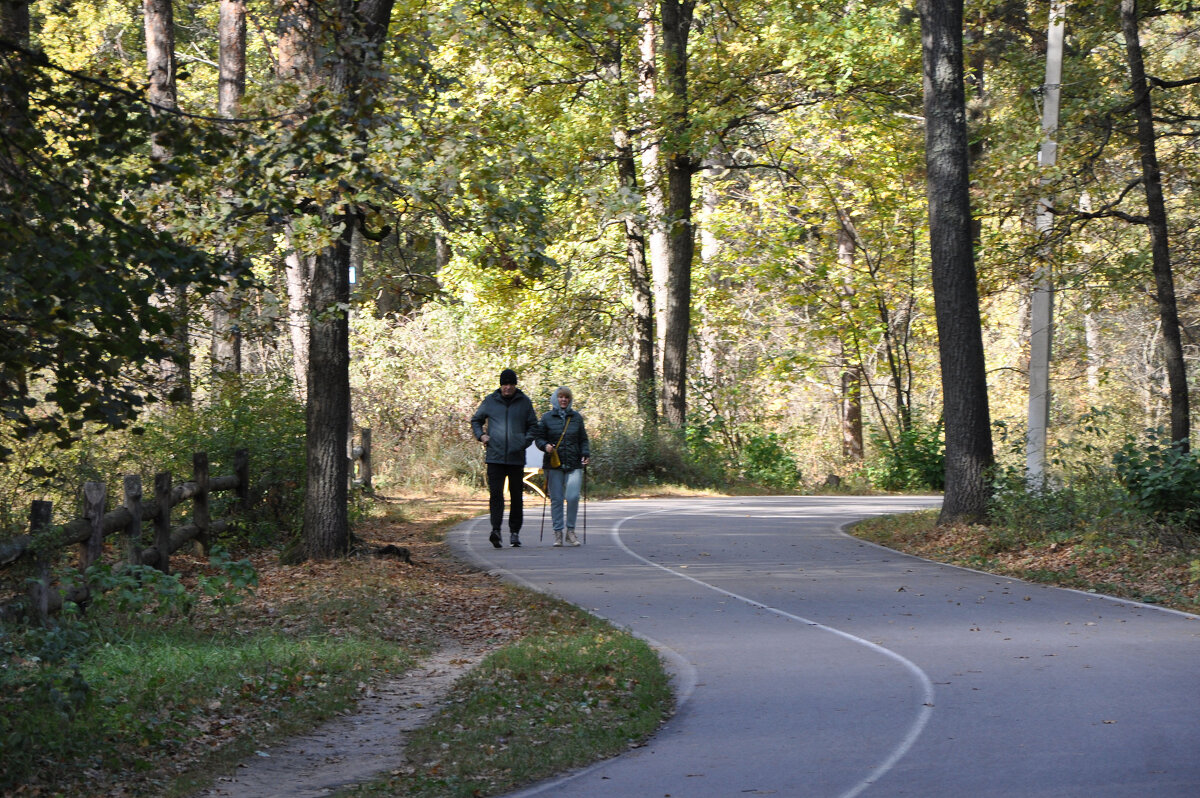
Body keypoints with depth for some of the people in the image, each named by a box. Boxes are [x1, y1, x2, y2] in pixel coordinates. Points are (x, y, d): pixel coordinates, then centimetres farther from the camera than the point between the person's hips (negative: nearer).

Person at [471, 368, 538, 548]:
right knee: (495, 493, -13)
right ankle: (496, 529, -22)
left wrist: (526, 441, -2)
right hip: (495, 457, -1)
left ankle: (514, 531, 15)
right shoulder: (490, 401, 7)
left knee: (516, 495, 6)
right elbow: (476, 420, 20)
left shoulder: (524, 402, 7)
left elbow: (533, 426, 15)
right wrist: (480, 435, 2)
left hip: (517, 457, 1)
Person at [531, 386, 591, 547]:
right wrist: (545, 446, -14)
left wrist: (585, 454, 1)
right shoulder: (547, 418, 7)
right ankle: (558, 532, 8)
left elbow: (583, 440, 18)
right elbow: (538, 438, 7)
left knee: (573, 497, -13)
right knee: (556, 499, -1)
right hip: (554, 465, -1)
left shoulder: (577, 418, 13)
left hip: (574, 465, 1)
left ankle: (570, 530, 3)